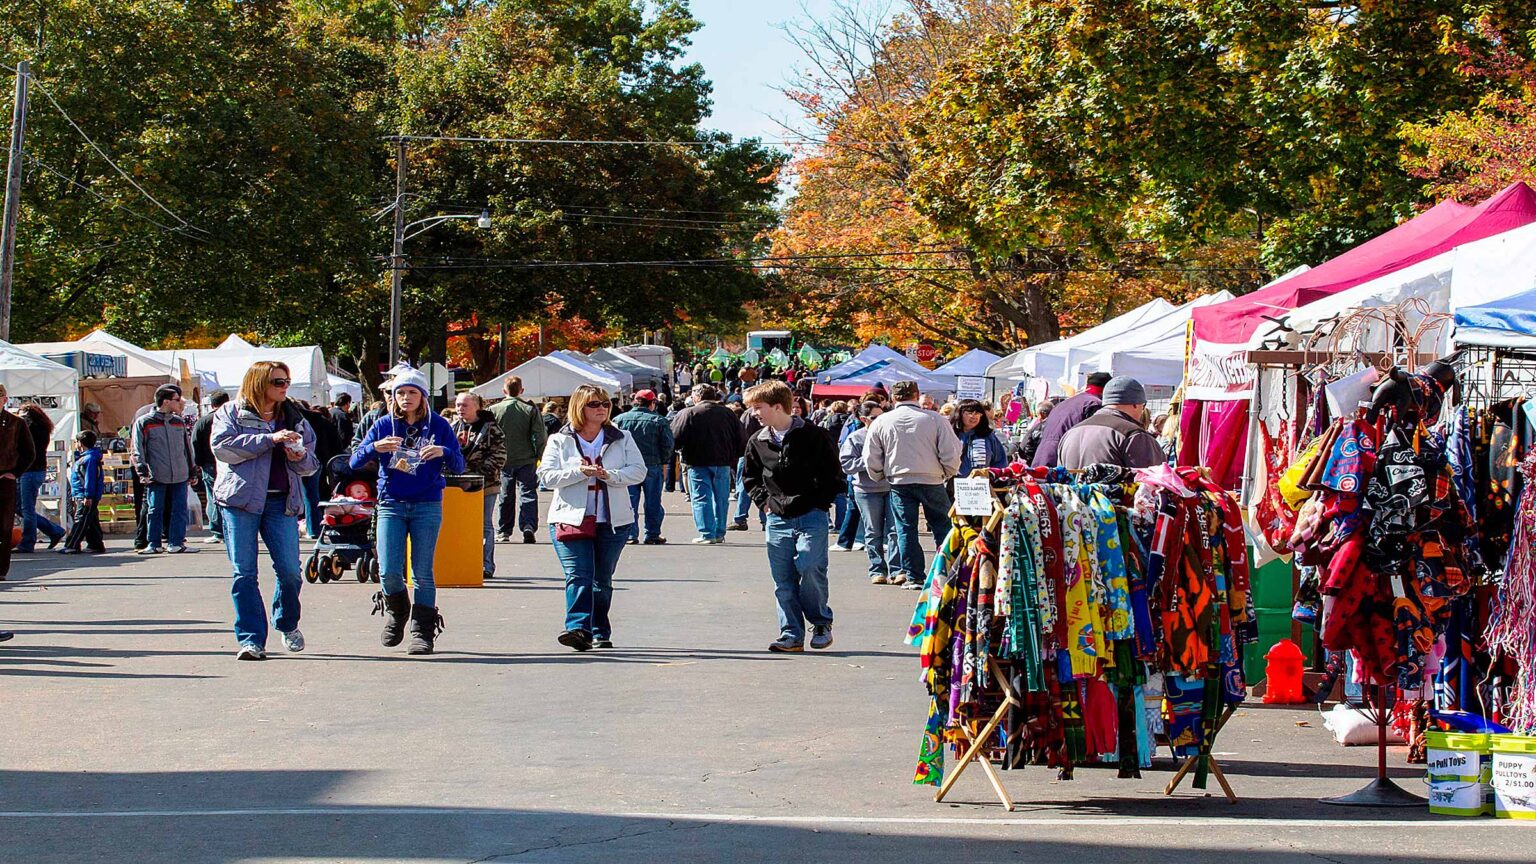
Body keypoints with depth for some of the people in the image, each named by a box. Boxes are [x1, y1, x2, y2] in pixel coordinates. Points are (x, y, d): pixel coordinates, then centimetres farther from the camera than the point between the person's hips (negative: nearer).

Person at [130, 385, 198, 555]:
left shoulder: (180, 422, 14)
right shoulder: (143, 422, 0)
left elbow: (187, 448, 20)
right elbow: (138, 450, -1)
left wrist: (191, 472, 19)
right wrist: (142, 471, -11)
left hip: (180, 476, 4)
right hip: (157, 476, -4)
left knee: (179, 510, 1)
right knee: (155, 510, 1)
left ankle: (176, 542, 7)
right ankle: (153, 544, 8)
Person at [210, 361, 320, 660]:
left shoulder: (294, 417, 17)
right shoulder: (231, 413, 7)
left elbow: (312, 464, 20)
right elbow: (221, 445, -12)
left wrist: (300, 458, -4)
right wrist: (270, 439, -16)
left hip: (281, 502, 2)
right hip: (241, 500, -2)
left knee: (290, 570, -5)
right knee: (244, 573, -4)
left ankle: (288, 625, 21)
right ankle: (250, 639, -1)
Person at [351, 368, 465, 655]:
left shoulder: (439, 426, 3)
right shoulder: (384, 425, 5)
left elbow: (459, 466, 1)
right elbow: (355, 462, 1)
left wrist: (443, 452, -21)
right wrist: (375, 447, -19)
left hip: (427, 506, -1)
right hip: (391, 505, 1)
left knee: (422, 573, -3)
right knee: (389, 571, -8)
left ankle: (422, 631, 6)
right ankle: (396, 612, 22)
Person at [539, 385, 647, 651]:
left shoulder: (622, 439, 8)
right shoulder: (560, 441, 4)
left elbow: (639, 470, -1)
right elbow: (547, 476, -5)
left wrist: (609, 475, -17)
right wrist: (580, 472, -18)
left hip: (613, 521, 2)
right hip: (571, 519, -2)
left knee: (603, 579, 10)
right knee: (578, 576, -16)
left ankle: (600, 632, 20)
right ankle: (578, 629, -27)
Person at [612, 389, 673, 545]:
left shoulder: (619, 419, 2)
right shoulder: (659, 421, -3)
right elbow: (667, 444, -4)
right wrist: (664, 462, 10)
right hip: (652, 466, -1)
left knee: (629, 503, 7)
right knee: (653, 502, 7)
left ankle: (631, 535, 4)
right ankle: (652, 535, 8)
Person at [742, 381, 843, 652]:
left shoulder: (814, 436, -7)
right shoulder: (758, 442, 8)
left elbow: (834, 476, -2)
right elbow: (751, 477, 24)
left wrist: (817, 503, -5)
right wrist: (763, 500, 10)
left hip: (811, 517, -5)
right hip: (778, 520, 5)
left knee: (810, 568, -16)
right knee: (783, 580, 2)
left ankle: (821, 622, 5)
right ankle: (791, 634, 8)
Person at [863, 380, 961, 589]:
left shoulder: (881, 422, 0)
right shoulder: (934, 419, -5)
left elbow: (871, 458, 4)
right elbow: (952, 452, -5)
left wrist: (880, 477, 21)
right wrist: (948, 473, 12)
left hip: (899, 483, 1)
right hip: (932, 480, -1)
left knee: (906, 529, 7)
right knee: (942, 527, 10)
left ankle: (914, 576, 5)